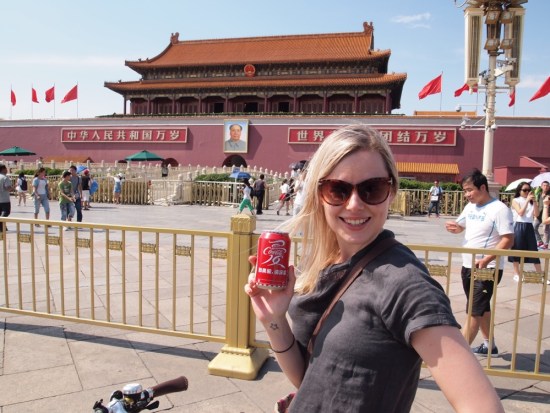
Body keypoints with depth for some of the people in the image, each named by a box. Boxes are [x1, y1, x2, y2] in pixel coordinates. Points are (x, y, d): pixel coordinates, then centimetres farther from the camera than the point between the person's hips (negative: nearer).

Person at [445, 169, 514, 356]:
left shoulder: (500, 209, -15)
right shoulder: (470, 206, 8)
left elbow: (508, 240, -19)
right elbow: (460, 227, 20)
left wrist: (486, 260, -28)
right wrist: (453, 227, -5)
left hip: (487, 269, -8)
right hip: (467, 266, 8)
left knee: (475, 311, -4)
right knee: (482, 308, 20)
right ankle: (489, 345, 36)